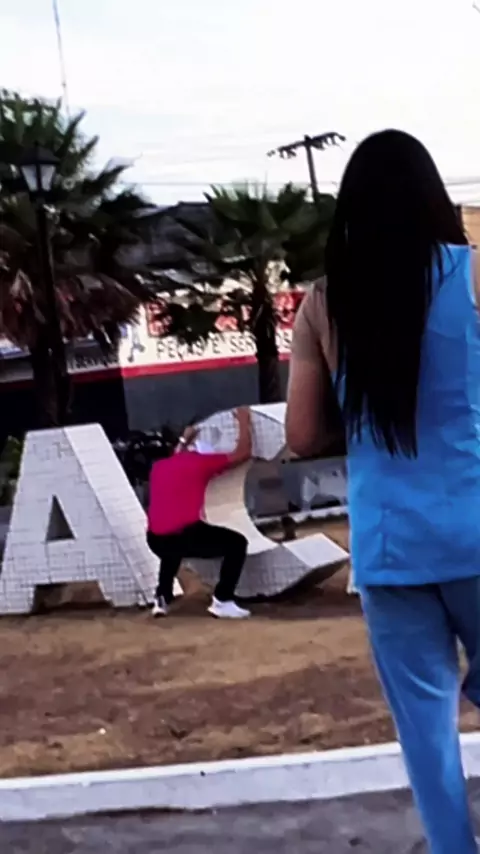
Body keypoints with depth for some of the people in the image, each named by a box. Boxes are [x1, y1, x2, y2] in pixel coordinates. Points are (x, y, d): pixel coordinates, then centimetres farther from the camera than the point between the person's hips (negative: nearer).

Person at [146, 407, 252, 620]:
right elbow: (243, 453, 15)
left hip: (156, 540, 6)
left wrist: (184, 440, 55)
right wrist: (244, 422, 28)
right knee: (236, 542, 12)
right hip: (186, 534, -6)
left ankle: (162, 599, 25)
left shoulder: (159, 466, 22)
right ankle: (222, 602, 2)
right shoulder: (201, 460, 8)